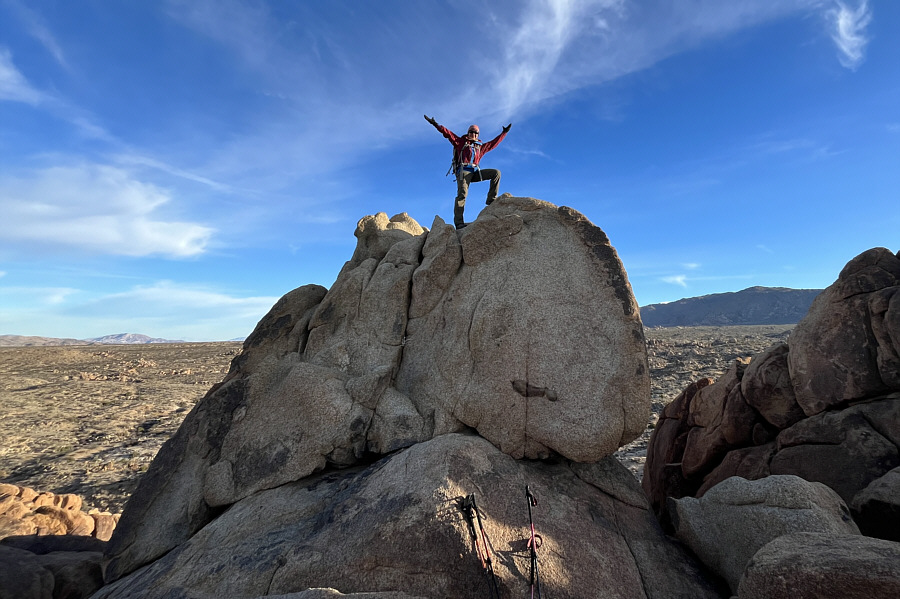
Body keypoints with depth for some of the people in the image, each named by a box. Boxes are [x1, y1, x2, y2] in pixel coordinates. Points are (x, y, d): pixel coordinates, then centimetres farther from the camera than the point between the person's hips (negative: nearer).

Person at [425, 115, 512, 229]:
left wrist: (504, 133, 40)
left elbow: (494, 142, 37)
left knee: (496, 172, -7)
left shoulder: (481, 147, 29)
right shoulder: (461, 142, 18)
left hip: (475, 172, 5)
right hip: (463, 171, -5)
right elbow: (448, 133, 10)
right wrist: (436, 125, 1)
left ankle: (491, 200, -12)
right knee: (462, 193, -24)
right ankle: (458, 222, -33)